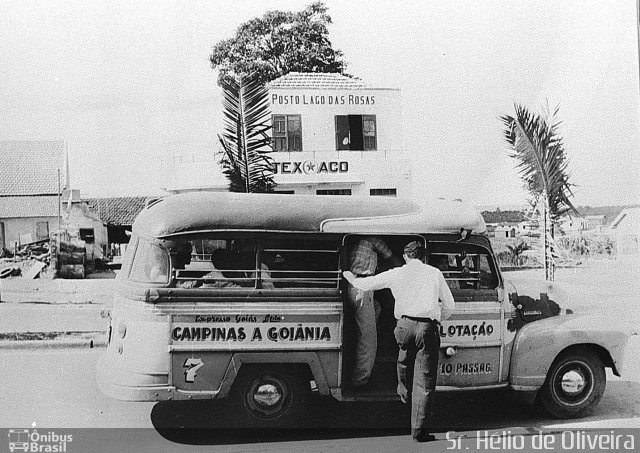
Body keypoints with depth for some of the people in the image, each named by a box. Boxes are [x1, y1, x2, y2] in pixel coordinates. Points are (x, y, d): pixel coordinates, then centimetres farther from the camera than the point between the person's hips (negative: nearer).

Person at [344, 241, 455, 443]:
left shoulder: (396, 273, 11)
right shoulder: (434, 273, 11)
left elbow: (366, 284, 19)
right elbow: (449, 305, 14)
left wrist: (351, 277, 40)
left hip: (405, 324, 1)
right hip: (428, 327, -1)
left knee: (404, 361, 31)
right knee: (424, 381, 2)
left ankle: (405, 394, 54)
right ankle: (419, 429, 2)